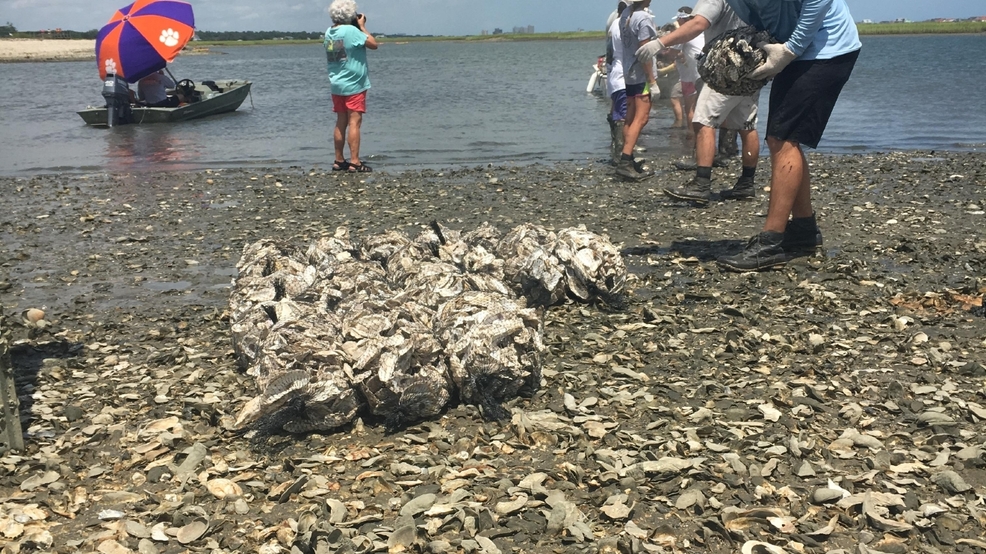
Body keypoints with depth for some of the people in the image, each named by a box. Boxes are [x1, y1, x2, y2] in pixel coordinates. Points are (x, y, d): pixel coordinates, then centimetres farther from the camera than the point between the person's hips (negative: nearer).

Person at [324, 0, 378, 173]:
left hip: (336, 85, 7)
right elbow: (373, 44, -12)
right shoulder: (351, 30, -17)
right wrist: (362, 26, -2)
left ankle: (339, 161, 16)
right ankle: (355, 162, -10)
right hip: (354, 85, -7)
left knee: (341, 123, 12)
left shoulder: (329, 32, 7)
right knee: (354, 123, -7)